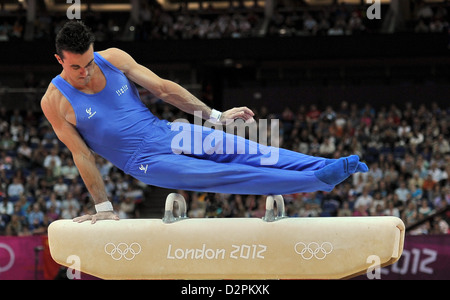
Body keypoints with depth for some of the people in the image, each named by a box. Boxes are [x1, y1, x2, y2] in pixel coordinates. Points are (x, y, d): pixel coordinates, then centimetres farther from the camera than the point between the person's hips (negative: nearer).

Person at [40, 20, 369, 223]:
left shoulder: (113, 58, -4)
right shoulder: (55, 102, -13)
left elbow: (162, 88, 1)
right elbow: (82, 155, -9)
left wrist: (216, 116, 2)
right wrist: (104, 208, -7)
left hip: (166, 133, 4)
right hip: (147, 162, -4)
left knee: (244, 151, -12)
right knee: (224, 175, -19)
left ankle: (328, 167, -17)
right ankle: (319, 180, -26)